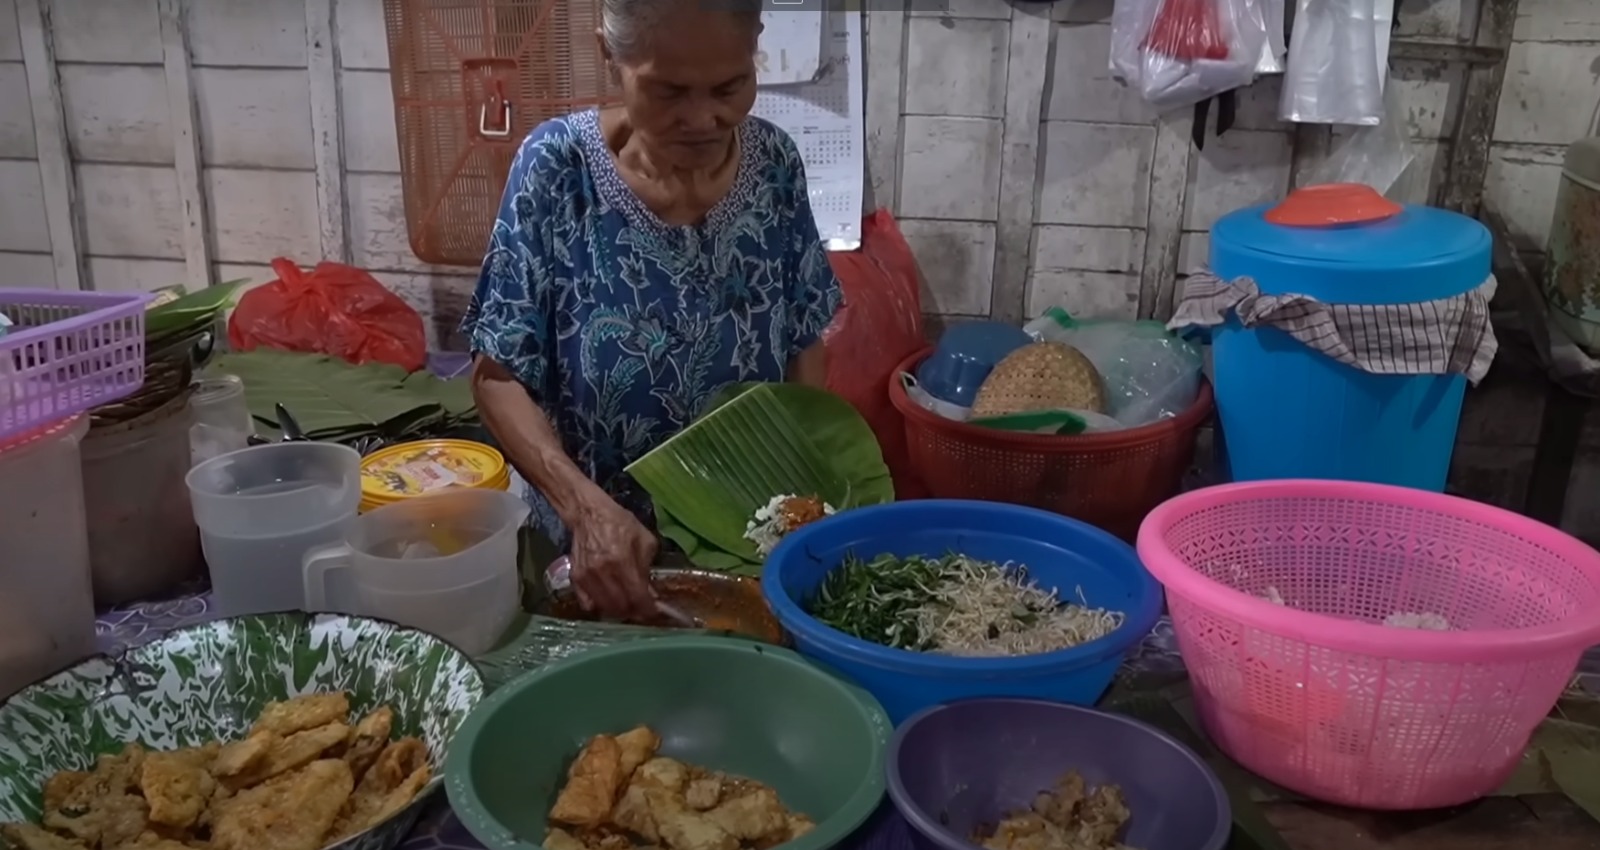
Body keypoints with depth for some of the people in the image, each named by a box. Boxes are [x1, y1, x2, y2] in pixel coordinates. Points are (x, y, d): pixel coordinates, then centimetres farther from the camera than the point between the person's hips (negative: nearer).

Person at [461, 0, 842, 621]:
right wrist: (586, 507, -30)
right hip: (594, 548, -3)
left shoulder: (774, 164, -9)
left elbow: (803, 345, 1)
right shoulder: (557, 167, -18)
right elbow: (498, 375, -16)